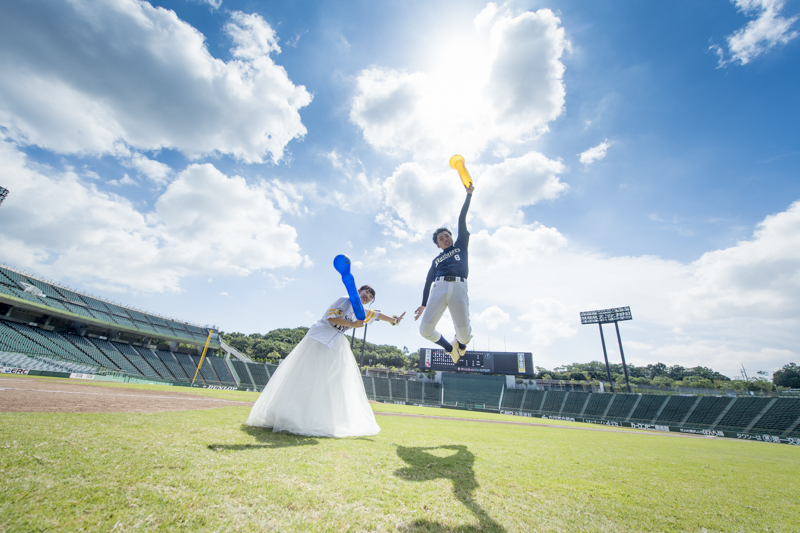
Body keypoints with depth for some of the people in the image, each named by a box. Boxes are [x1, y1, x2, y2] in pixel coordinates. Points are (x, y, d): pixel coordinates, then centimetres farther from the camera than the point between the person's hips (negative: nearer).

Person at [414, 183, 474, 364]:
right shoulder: (436, 260, 28)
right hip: (439, 288, 2)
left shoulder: (460, 246, 24)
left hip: (459, 288, -2)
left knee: (464, 333, -12)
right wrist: (424, 304, 18)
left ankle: (460, 342, 28)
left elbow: (462, 220, 20)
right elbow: (428, 281, 24)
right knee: (425, 330, -8)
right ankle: (449, 347, 22)